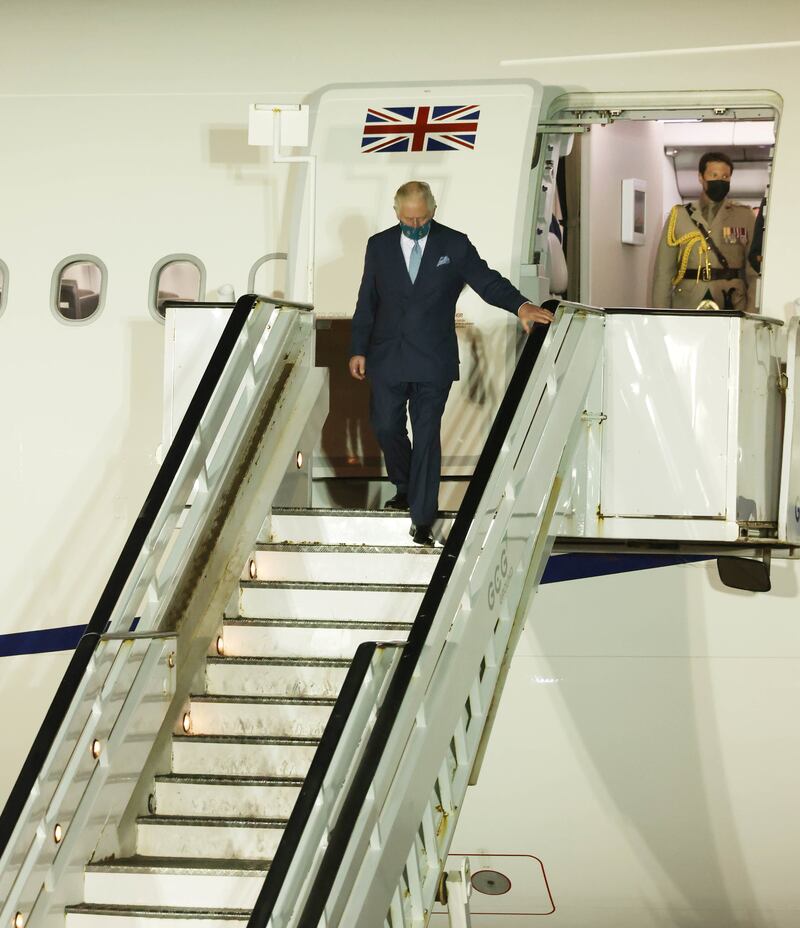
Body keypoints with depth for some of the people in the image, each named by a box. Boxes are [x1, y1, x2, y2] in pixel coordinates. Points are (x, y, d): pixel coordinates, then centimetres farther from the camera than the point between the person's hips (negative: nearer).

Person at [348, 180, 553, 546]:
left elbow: (486, 281, -10)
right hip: (387, 357, 3)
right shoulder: (379, 245, 5)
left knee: (427, 435, -3)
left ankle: (422, 518, 1)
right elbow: (367, 300, 8)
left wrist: (520, 304, -28)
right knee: (386, 426, 9)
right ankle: (405, 487, 36)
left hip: (432, 361, -3)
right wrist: (358, 350, 5)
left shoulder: (455, 245, -2)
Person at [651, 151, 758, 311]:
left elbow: (754, 271, 6)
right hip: (686, 307, 0)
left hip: (732, 308, 0)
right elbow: (663, 271, 10)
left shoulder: (744, 216, 11)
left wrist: (751, 314, -4)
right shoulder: (678, 216, 12)